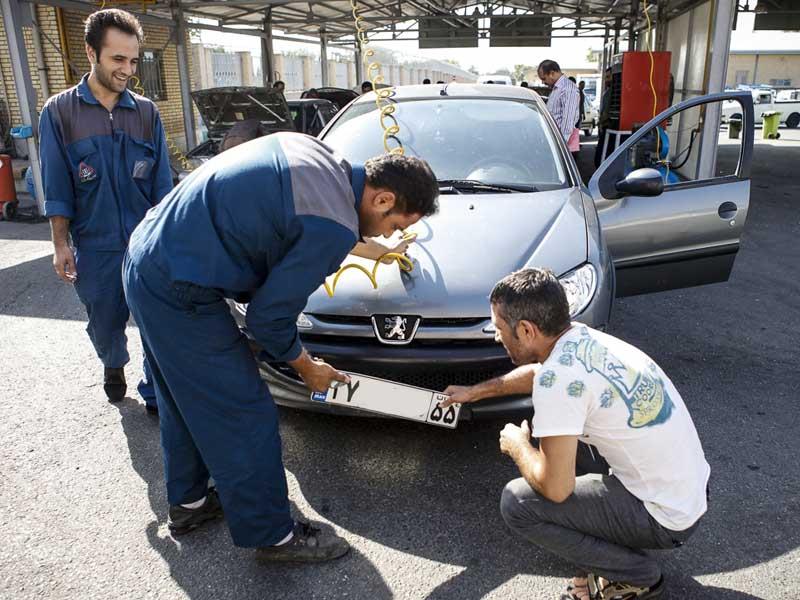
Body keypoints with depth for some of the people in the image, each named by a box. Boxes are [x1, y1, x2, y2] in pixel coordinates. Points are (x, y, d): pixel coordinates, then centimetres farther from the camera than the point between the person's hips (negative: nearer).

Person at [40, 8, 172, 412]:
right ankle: (113, 367, 46)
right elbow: (57, 190, 0)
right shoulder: (59, 112, -2)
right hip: (96, 249, 0)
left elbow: (162, 182, 6)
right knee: (105, 324, 15)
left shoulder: (147, 112, 3)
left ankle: (156, 394, 20)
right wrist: (61, 245, -4)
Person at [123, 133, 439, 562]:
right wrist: (307, 368, 4)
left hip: (146, 259, 10)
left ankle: (187, 502, 43)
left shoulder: (309, 149, 5)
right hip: (179, 293, -10)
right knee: (244, 415, 3)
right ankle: (273, 535, 20)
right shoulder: (334, 228, -20)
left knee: (184, 401, 24)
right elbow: (268, 316, -14)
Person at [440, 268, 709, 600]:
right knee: (557, 430, 19)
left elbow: (555, 488, -23)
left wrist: (517, 444, -3)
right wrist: (475, 391, 30)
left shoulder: (558, 377, -28)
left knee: (517, 503, -8)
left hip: (666, 517, -9)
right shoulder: (581, 336, -2)